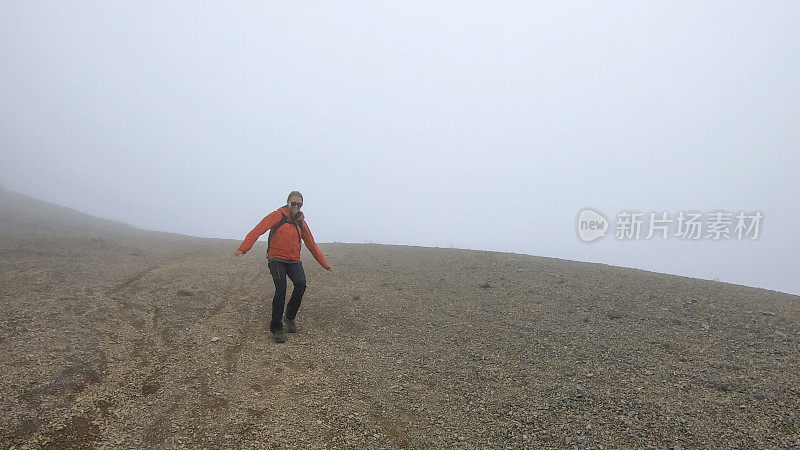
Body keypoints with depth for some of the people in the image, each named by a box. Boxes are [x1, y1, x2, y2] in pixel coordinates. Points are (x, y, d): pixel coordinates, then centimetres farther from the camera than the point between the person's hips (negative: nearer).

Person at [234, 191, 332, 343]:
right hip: (277, 259, -4)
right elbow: (258, 230, -15)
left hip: (294, 260, 4)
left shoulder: (301, 222, 13)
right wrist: (244, 248, -31)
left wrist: (324, 264, 18)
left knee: (301, 284, -20)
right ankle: (276, 328, -5)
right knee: (281, 289, -20)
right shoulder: (278, 215, -3)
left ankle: (290, 317, 3)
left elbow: (311, 244, 19)